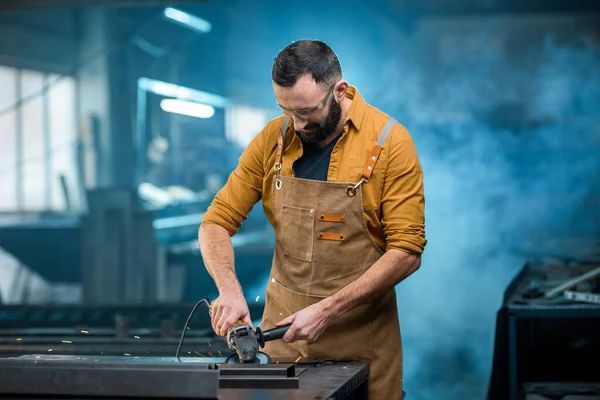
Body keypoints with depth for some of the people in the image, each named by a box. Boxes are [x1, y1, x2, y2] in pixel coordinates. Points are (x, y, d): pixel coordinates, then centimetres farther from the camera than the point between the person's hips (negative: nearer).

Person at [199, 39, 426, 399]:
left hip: (361, 336, -2)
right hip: (283, 327, 3)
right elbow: (216, 223, 1)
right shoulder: (273, 139, -2)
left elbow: (407, 253, -14)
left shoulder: (389, 142, -12)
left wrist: (327, 310, -20)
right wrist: (230, 290, -18)